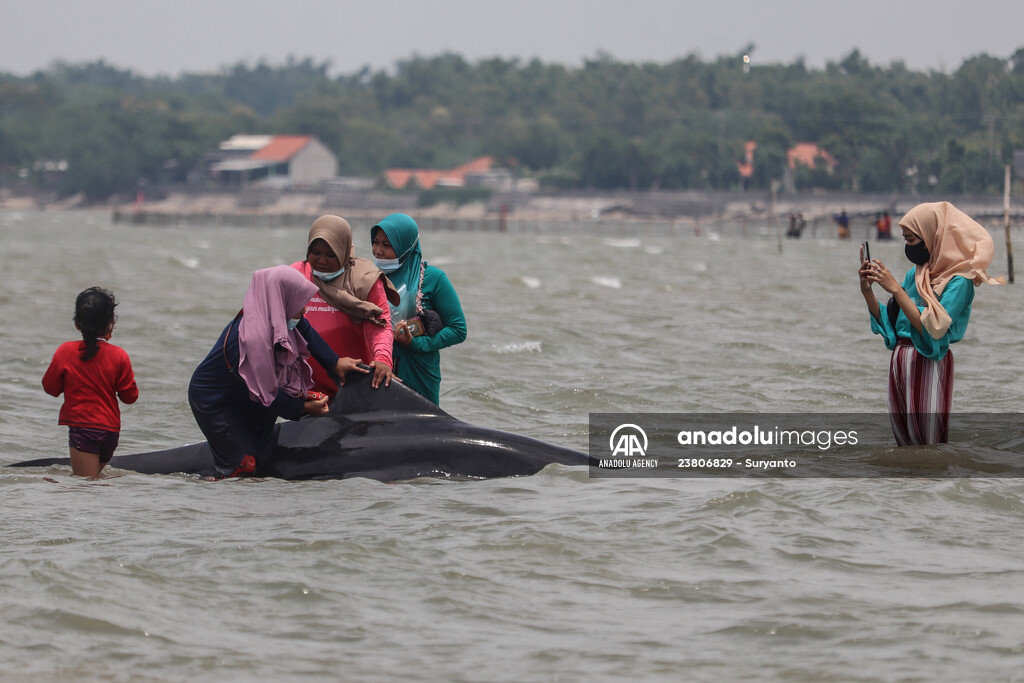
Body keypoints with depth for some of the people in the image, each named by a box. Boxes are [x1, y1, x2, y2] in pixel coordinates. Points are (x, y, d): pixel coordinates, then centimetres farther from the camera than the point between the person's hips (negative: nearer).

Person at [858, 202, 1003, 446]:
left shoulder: (958, 282, -11)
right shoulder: (914, 275, 12)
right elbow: (890, 323, 14)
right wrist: (867, 291, 0)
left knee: (928, 447, -4)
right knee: (904, 442, 12)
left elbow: (932, 329, -23)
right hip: (900, 361, 8)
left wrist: (896, 289, -23)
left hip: (929, 365, -8)